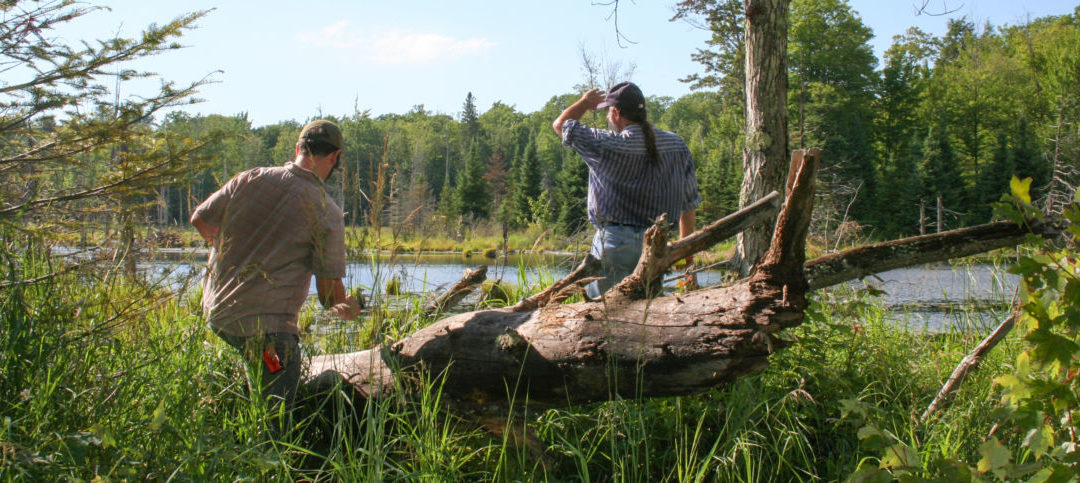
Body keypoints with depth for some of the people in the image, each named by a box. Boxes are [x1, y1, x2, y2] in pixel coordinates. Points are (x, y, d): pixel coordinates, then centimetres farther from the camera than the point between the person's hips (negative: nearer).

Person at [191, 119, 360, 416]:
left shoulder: (250, 179, 1)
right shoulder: (328, 214, -10)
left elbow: (200, 220, 13)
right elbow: (330, 295, -9)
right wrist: (347, 309, 14)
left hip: (214, 312, 6)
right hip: (266, 325, -6)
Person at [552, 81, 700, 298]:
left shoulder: (608, 145, -10)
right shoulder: (677, 145, 5)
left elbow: (560, 125, 4)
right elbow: (689, 202, 11)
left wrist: (585, 102, 22)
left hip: (614, 242, -5)